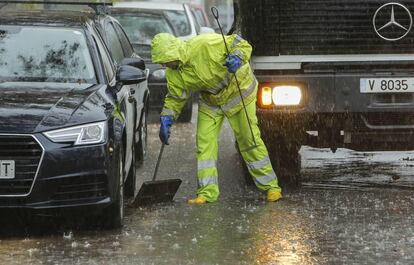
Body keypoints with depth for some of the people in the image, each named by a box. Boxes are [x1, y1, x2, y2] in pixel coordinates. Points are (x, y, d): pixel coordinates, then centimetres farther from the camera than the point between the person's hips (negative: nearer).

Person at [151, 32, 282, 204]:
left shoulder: (205, 45, -33)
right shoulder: (173, 74, -13)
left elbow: (242, 45, -25)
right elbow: (175, 98, 1)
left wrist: (237, 58, -45)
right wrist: (166, 121, -11)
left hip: (237, 92, -5)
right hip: (210, 101, 5)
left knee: (249, 139, -4)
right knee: (204, 142, -4)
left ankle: (270, 186, 7)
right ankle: (207, 192, 1)